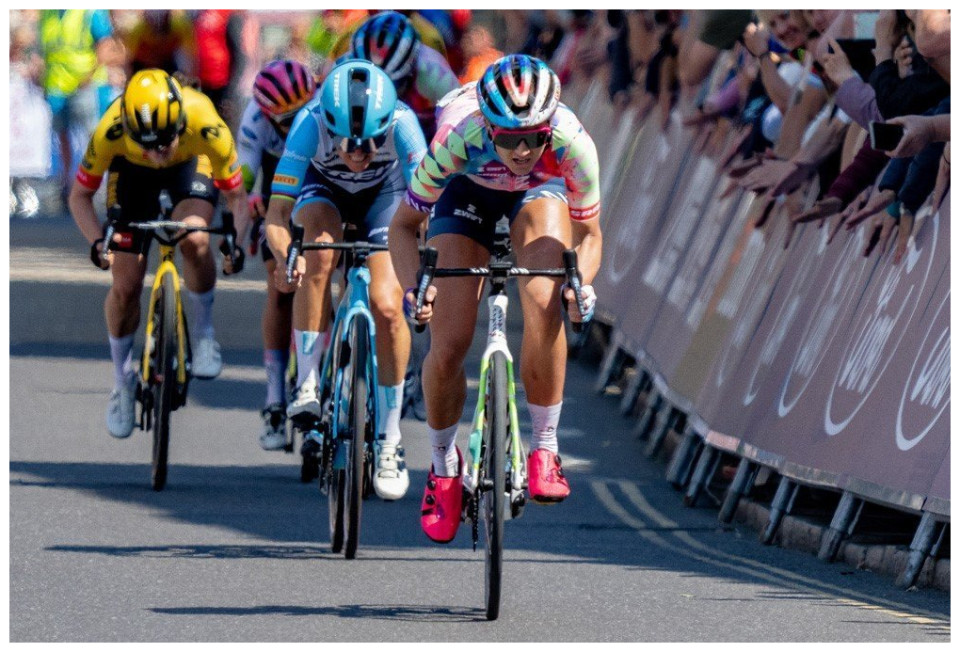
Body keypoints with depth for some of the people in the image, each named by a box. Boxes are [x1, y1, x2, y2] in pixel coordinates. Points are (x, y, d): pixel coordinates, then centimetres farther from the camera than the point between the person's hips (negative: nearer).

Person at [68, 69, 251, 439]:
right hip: (132, 172, 1)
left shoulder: (207, 127, -39)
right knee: (126, 286, -6)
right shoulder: (110, 132, -37)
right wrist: (97, 241, -38)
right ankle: (122, 380, 19)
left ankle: (204, 335, -7)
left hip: (191, 164, -1)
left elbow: (237, 196, -25)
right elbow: (80, 195, -21)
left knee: (195, 240, -32)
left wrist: (235, 242, -42)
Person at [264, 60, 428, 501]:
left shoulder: (401, 124, -38)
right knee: (320, 250, -33)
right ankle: (307, 382, -21)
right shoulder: (311, 124, -38)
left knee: (387, 307, -16)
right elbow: (277, 215, -38)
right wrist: (285, 258, -58)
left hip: (384, 194, 0)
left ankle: (389, 440, -1)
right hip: (324, 189, 0)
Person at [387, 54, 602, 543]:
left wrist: (582, 283, -40)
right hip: (468, 188, 0)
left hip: (540, 191, 0)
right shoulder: (458, 139, -39)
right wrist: (413, 286, -41)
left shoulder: (571, 143, -37)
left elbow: (589, 233, -19)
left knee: (544, 306, -28)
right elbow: (403, 225, -23)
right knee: (448, 347, -10)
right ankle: (444, 466, 17)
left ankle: (544, 449, -13)